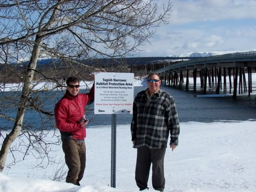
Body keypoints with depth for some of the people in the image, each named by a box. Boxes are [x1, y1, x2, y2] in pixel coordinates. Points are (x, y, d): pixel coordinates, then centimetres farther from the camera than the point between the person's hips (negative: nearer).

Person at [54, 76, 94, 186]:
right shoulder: (63, 103, -13)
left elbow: (91, 97, 32)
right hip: (70, 141, -8)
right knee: (75, 167, -14)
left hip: (81, 140, 8)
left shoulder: (81, 98, 9)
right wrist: (78, 125, -17)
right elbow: (60, 125, -17)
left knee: (81, 168, 14)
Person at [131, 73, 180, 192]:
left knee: (157, 168, 2)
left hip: (158, 141, -4)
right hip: (142, 140, 4)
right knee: (141, 167, 10)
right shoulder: (140, 97, 12)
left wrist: (174, 139, -4)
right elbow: (135, 118, 18)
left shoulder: (166, 98, -2)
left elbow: (174, 120, -3)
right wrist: (134, 136, 17)